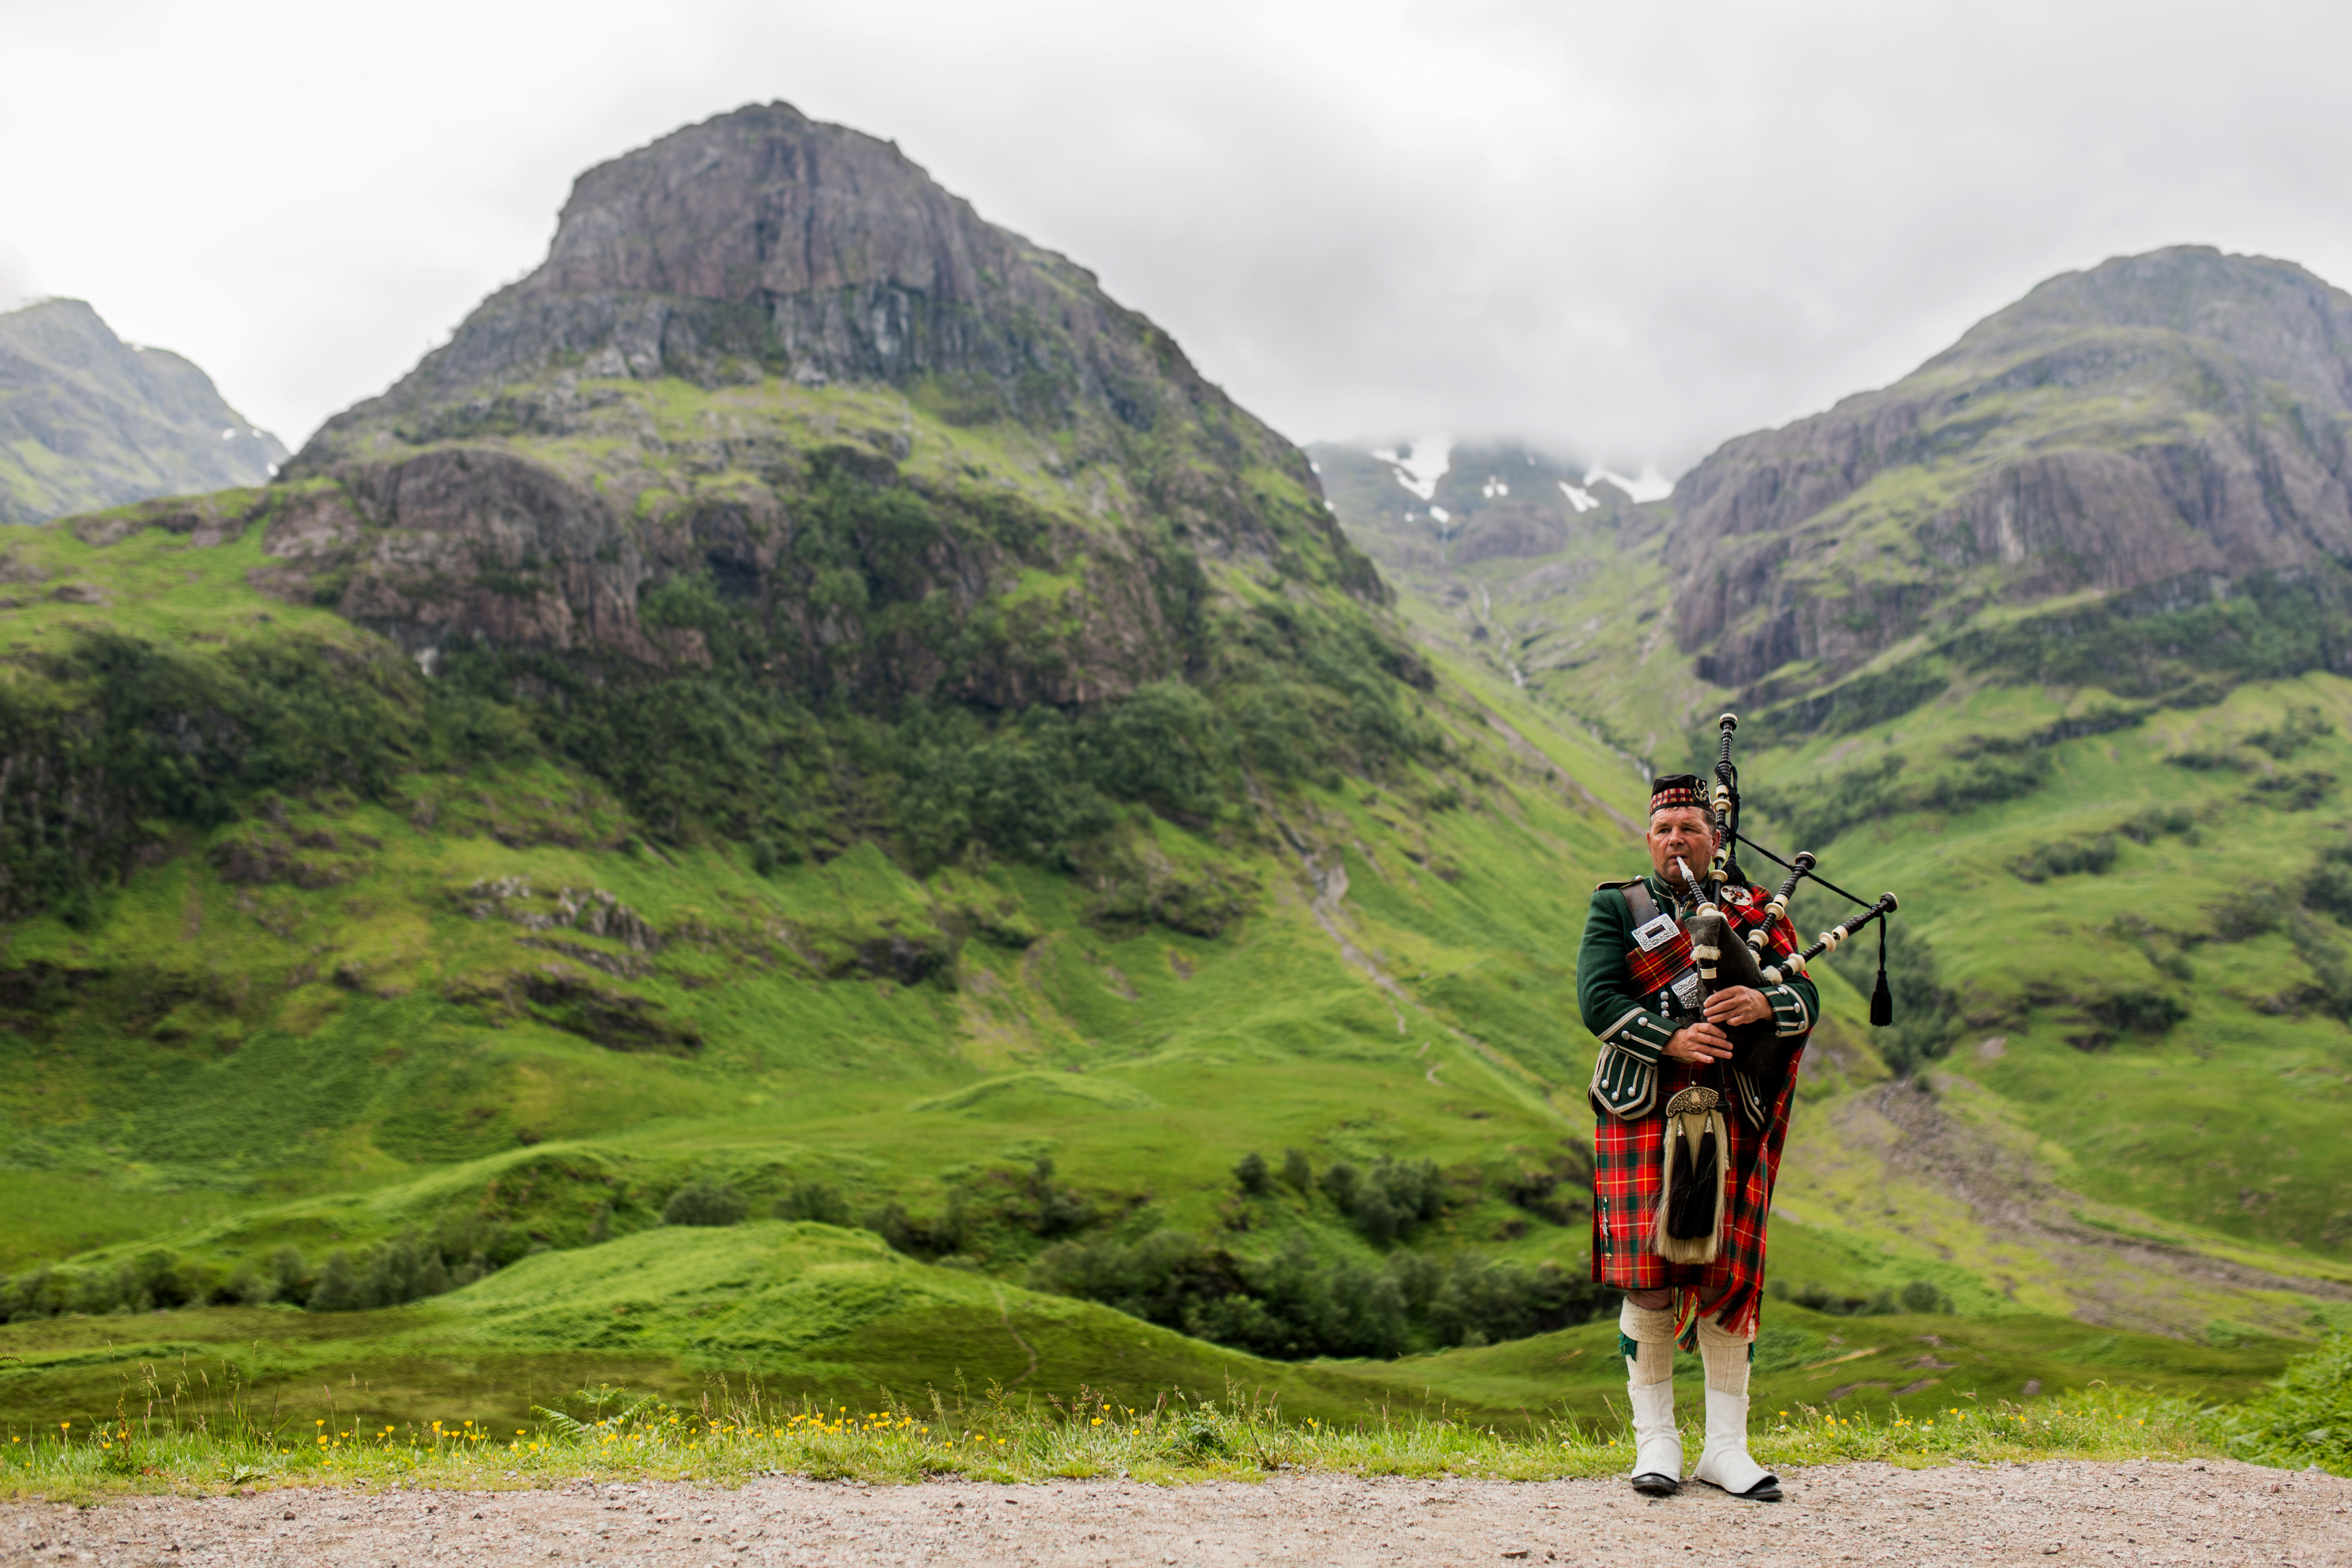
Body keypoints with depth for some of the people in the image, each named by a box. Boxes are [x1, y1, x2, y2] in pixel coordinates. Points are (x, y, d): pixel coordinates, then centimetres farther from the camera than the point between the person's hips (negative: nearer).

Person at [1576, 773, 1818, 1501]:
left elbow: (1806, 999, 2)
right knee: (1648, 1278, -5)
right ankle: (1656, 1442, 8)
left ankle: (1726, 1448, 10)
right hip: (1641, 1114, -2)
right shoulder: (1615, 907, 9)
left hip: (1730, 1116, 2)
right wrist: (1669, 1039, -20)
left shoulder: (1754, 912, 14)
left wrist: (1764, 1004, -20)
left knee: (1726, 1279, 1)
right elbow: (1598, 998, -5)